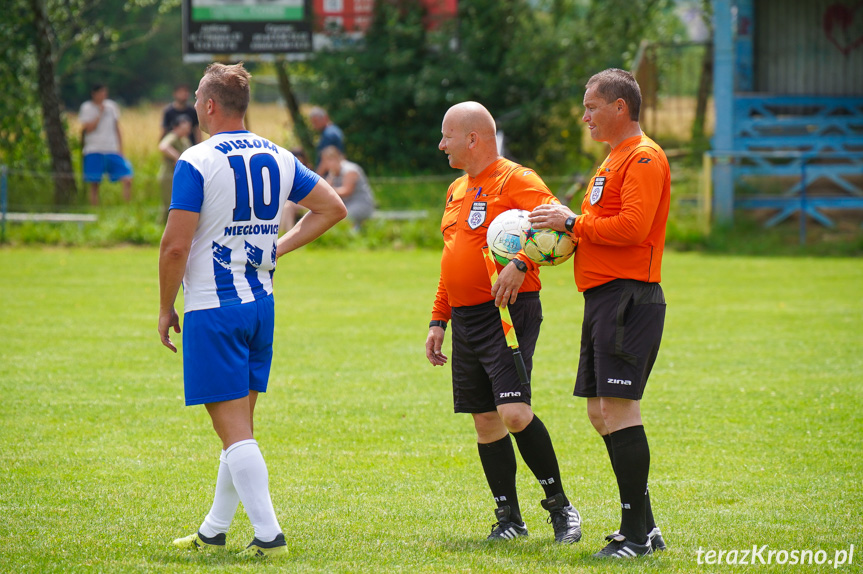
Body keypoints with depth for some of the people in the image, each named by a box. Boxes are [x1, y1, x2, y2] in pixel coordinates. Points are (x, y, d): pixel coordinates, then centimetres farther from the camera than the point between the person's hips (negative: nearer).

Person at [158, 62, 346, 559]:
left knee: (233, 428, -6)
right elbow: (333, 208, 11)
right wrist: (279, 246, 12)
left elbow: (176, 246, -17)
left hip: (213, 310, -7)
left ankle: (269, 535, -11)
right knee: (241, 425, 15)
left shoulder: (196, 162, -13)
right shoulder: (278, 158, 6)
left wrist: (166, 309, -5)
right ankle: (214, 530, 26)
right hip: (262, 304, 7)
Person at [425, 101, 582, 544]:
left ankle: (559, 505, -6)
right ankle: (509, 518, 14)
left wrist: (520, 262, -34)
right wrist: (439, 320, 23)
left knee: (514, 412, -19)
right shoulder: (457, 190, 20)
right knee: (485, 420, 7)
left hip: (507, 312, -9)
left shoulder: (515, 180, -8)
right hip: (465, 319, 9)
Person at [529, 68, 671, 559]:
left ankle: (637, 533, -13)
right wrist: (562, 231, 10)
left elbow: (632, 226, -21)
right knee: (601, 413, 9)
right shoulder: (614, 160, 23)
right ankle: (644, 528, 14)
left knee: (618, 407, -14)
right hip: (603, 298, 11)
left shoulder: (644, 158, -10)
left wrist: (573, 223, -11)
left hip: (629, 297, -11)